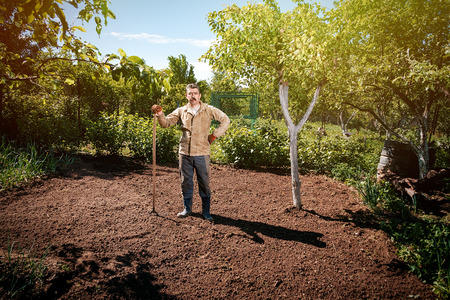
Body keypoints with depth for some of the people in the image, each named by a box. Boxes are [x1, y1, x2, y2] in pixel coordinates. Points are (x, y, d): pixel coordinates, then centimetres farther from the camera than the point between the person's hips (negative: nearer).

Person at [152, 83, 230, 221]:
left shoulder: (209, 110, 2)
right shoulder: (181, 111, 9)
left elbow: (225, 120, 3)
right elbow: (166, 123, 10)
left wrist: (214, 135, -2)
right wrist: (160, 114, -9)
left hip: (202, 153, -2)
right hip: (185, 153, 2)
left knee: (204, 182, 3)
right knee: (186, 181, 10)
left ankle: (206, 210, 16)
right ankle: (187, 208, 26)